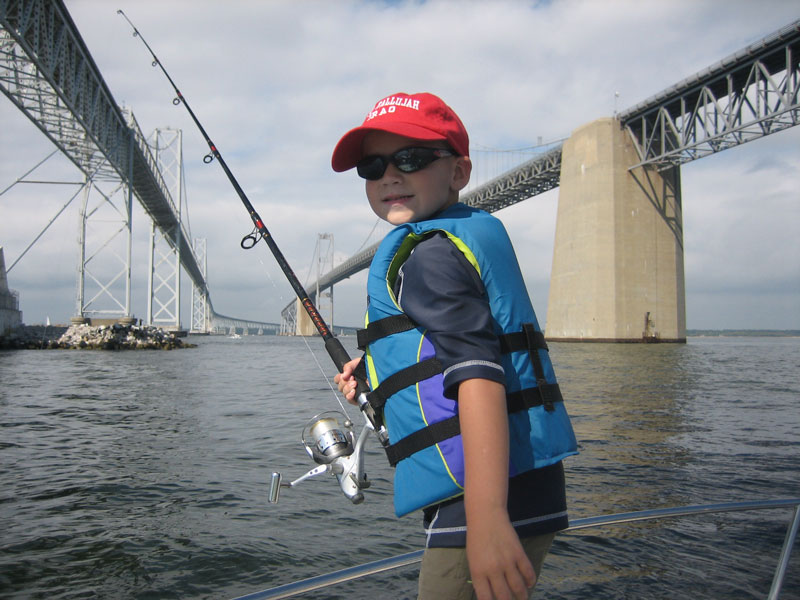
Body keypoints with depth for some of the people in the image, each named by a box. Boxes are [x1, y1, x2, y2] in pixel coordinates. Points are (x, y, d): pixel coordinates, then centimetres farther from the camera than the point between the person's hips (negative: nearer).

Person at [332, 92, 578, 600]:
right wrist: (377, 370, 24)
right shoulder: (476, 231, 17)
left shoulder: (427, 253, -13)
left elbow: (479, 372, -26)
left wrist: (486, 515, -33)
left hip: (488, 498, -10)